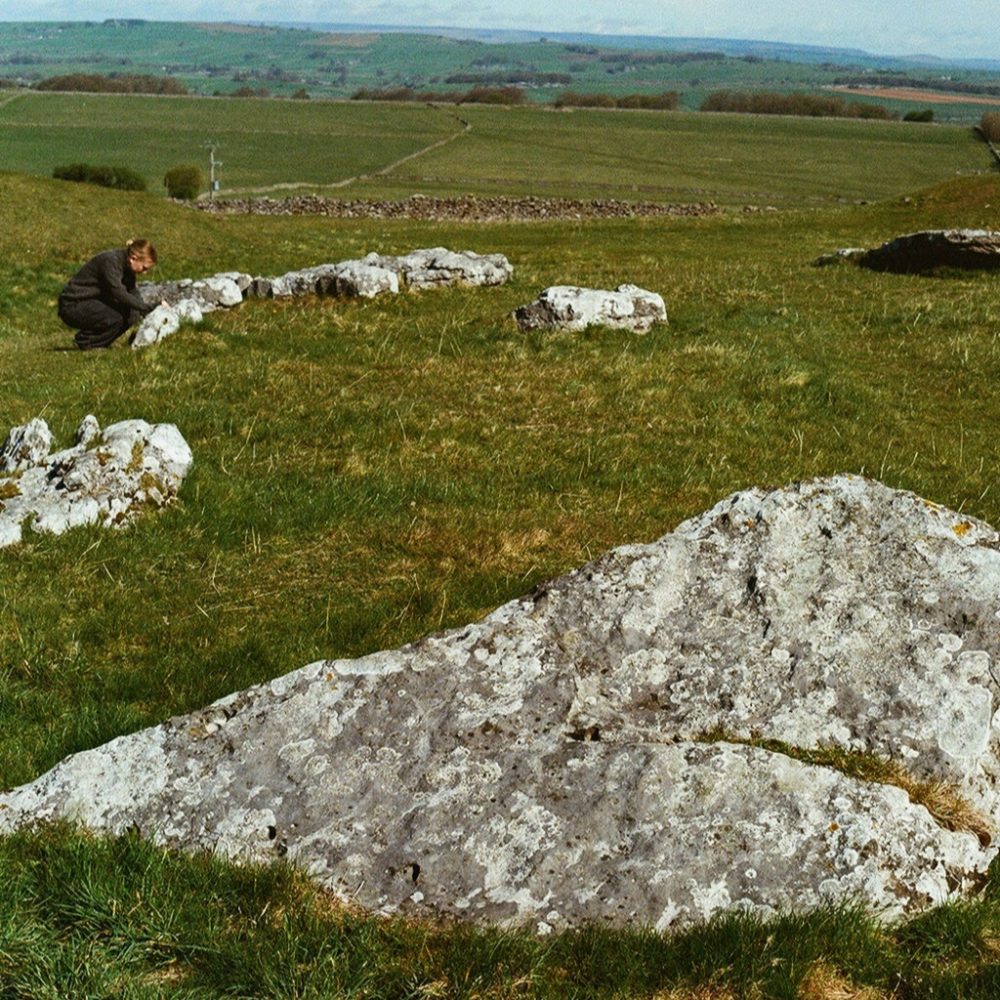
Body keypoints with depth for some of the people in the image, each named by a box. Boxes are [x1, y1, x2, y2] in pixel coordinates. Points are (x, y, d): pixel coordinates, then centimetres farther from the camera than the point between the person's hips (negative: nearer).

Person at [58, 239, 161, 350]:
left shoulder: (127, 266, 1)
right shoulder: (110, 261, -25)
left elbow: (134, 295, 4)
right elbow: (119, 294, -31)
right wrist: (149, 307, -33)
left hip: (93, 303, 9)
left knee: (132, 313, -8)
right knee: (115, 318, -29)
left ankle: (99, 343, 6)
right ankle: (84, 340, -6)